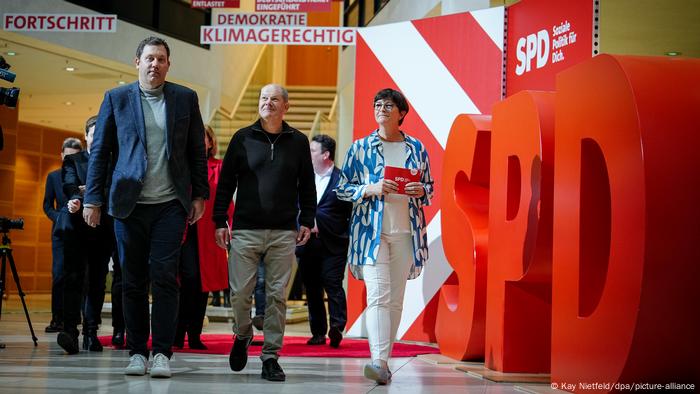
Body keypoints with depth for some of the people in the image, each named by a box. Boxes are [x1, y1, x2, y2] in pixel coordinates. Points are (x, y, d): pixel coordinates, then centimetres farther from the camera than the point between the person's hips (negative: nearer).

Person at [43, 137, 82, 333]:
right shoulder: (53, 176, 12)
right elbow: (47, 205, 11)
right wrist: (60, 219, -6)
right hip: (61, 232, 2)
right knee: (58, 275, -4)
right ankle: (57, 319, 3)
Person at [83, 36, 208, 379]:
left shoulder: (185, 99, 7)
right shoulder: (116, 98, 6)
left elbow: (197, 151, 10)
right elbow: (100, 152, 5)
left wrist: (199, 195, 5)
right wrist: (93, 199, 0)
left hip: (170, 205, 0)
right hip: (129, 205, 1)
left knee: (164, 278, -6)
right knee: (133, 281, 5)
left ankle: (162, 353, 0)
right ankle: (136, 352, 13)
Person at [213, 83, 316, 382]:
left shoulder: (298, 142, 9)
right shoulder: (243, 138, 6)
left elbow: (307, 186, 13)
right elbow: (225, 183, 7)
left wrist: (306, 221, 5)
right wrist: (220, 221, 1)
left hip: (283, 233, 0)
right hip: (245, 231, 0)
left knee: (277, 296, 1)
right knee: (240, 293, -2)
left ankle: (270, 357, 9)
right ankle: (242, 336, 26)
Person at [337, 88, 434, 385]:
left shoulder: (416, 148, 11)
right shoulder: (360, 148, 5)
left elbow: (429, 188, 17)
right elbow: (342, 188, 5)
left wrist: (420, 191, -6)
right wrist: (371, 189, -11)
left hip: (405, 232, 3)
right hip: (372, 230, -3)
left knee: (396, 299, 6)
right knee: (378, 295, -15)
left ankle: (383, 359, 17)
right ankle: (379, 361, -22)